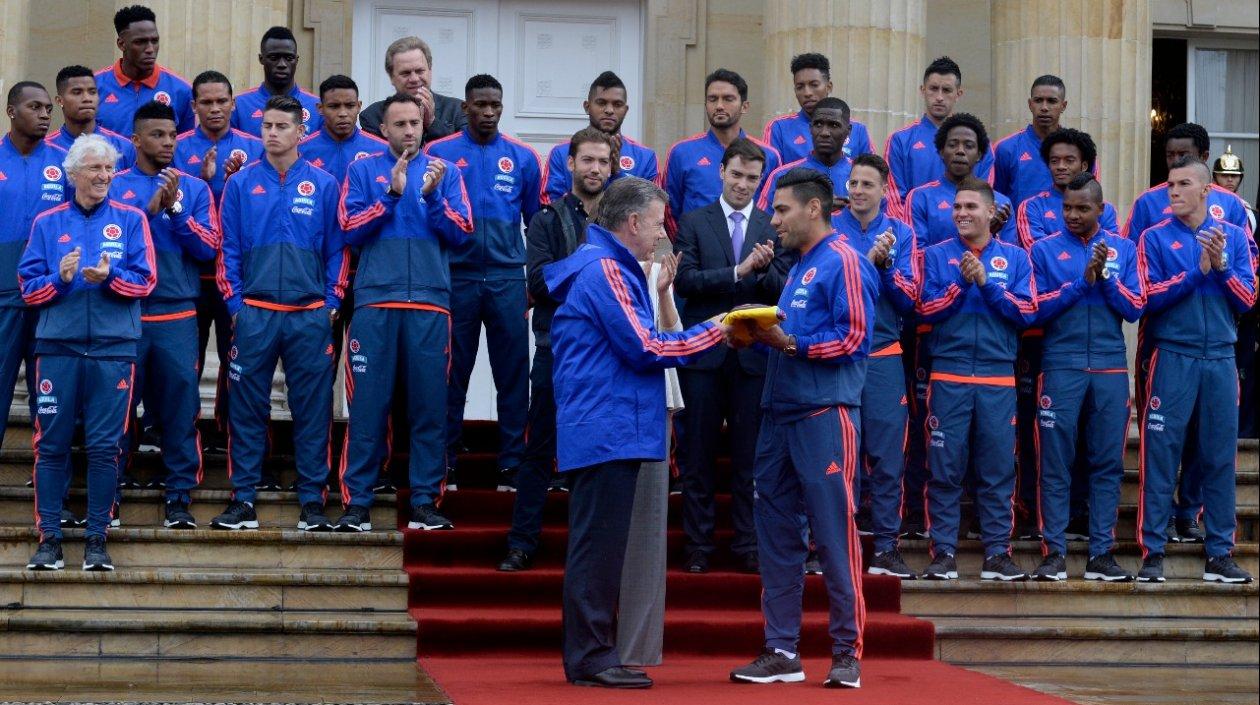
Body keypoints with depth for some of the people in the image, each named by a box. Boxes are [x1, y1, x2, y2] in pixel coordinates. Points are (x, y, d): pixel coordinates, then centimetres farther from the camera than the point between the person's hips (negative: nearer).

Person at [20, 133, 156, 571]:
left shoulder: (130, 220, 9)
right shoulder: (47, 223, 11)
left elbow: (144, 282, 2)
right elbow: (28, 288, 7)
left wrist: (109, 277, -16)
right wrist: (59, 278, -12)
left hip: (113, 346, -1)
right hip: (57, 343, 1)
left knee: (104, 447, -1)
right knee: (52, 444, -1)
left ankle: (97, 539, 5)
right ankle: (49, 538, 4)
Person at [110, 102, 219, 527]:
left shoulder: (194, 188, 11)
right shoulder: (114, 186, 8)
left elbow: (209, 248, 2)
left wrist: (175, 209, -9)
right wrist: (148, 210, -11)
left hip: (178, 316, 1)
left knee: (180, 405, -3)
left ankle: (180, 496, 2)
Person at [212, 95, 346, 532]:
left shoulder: (323, 185, 6)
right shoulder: (241, 184, 7)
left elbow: (337, 249, 9)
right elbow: (228, 249, 8)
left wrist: (331, 301, 2)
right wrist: (233, 303, 1)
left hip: (310, 315, 0)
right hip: (255, 312, 0)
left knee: (312, 407, 1)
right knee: (247, 407, 1)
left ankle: (312, 500, 7)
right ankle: (243, 500, 6)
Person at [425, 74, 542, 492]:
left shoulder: (523, 158, 8)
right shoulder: (439, 153, 3)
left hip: (508, 279, 1)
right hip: (456, 277, -1)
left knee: (513, 376, 1)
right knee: (452, 375, 4)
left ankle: (512, 466, 6)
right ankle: (445, 465, 10)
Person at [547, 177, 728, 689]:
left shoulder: (603, 267, 21)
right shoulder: (604, 270, -12)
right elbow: (645, 348, -14)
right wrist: (714, 332, -6)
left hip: (601, 431, 11)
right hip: (608, 431, -11)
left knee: (600, 545, 12)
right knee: (599, 544, -8)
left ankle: (590, 655, 16)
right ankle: (591, 656, -5)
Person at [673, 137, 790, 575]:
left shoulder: (774, 229, 7)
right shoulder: (694, 223, 5)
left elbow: (783, 292, 1)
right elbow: (683, 279, -8)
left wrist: (766, 268, -19)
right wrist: (738, 272, -17)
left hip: (753, 354, 1)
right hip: (704, 353, -1)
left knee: (750, 455, 4)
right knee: (698, 453, 3)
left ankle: (747, 546, 10)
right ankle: (698, 546, 9)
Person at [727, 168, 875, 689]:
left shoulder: (843, 264, -7)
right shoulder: (798, 269, 21)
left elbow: (854, 339, -14)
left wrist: (790, 343, -17)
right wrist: (762, 336, 7)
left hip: (825, 414, -9)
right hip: (780, 412, 9)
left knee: (833, 533, -6)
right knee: (776, 531, 8)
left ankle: (847, 653, -1)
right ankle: (782, 651, 12)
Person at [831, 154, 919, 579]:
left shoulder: (900, 234, 8)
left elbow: (909, 300, 3)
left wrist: (885, 263, -11)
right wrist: (867, 260, -16)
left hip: (883, 356, 1)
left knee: (887, 456, 0)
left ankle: (886, 548, 5)